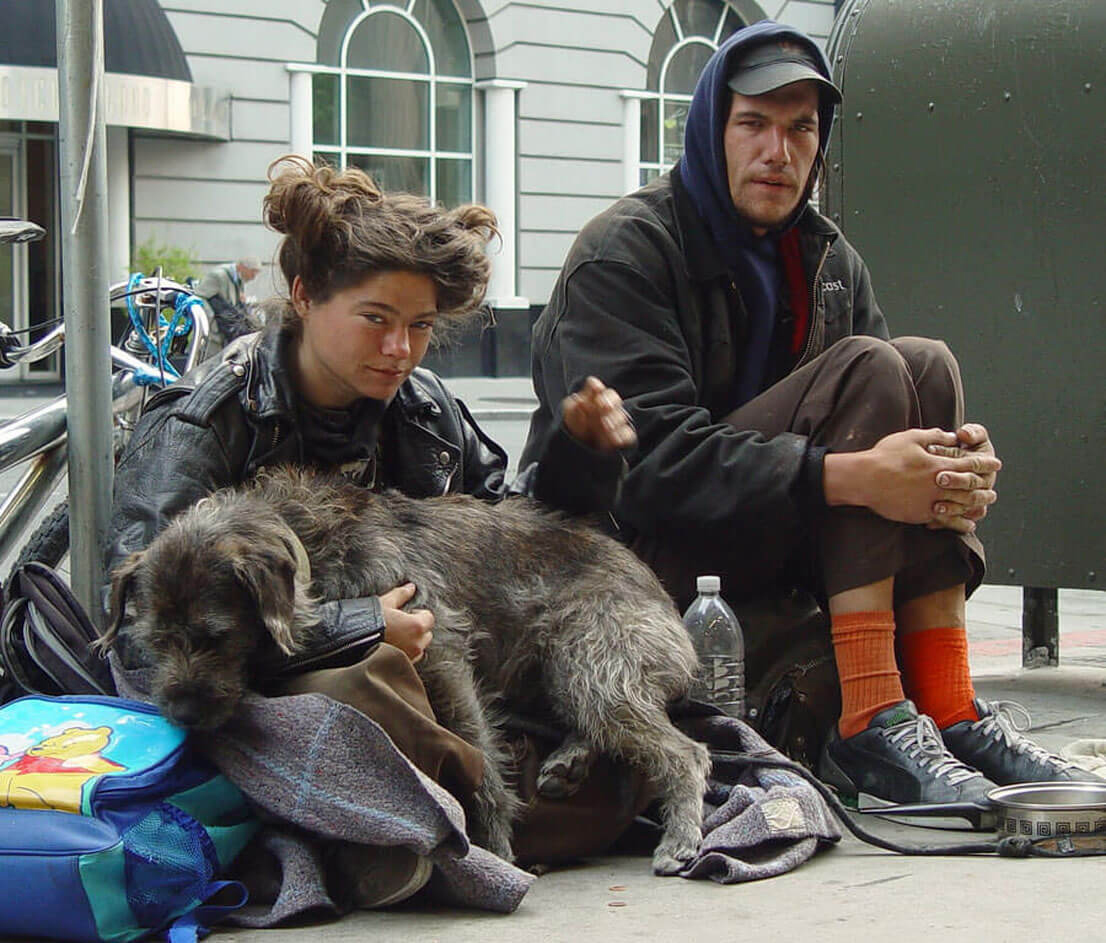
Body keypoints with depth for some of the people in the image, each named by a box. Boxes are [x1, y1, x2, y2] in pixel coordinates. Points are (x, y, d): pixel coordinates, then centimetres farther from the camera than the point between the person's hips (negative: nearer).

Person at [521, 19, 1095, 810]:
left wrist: (961, 468, -21)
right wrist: (846, 476, -32)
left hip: (771, 540, 7)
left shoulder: (828, 260, 14)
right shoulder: (626, 254, -10)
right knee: (866, 368, -20)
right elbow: (647, 455, -24)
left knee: (926, 366, -10)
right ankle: (870, 723, -30)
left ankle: (948, 709, -19)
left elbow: (900, 412, 5)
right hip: (632, 550, -7)